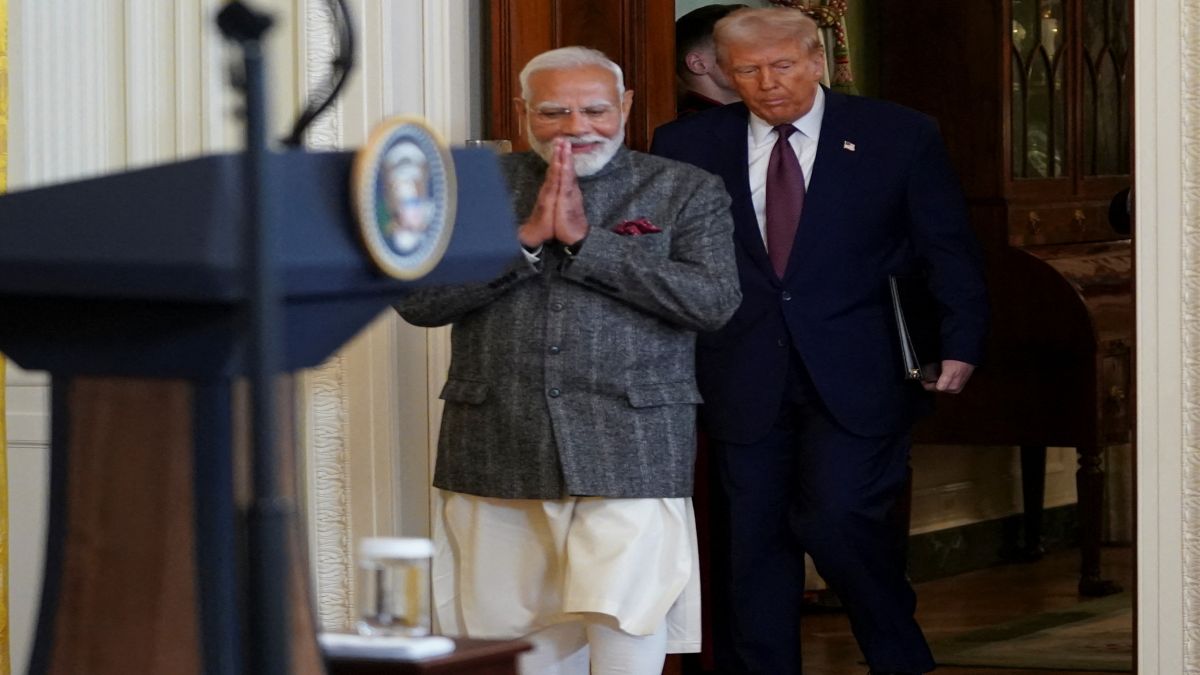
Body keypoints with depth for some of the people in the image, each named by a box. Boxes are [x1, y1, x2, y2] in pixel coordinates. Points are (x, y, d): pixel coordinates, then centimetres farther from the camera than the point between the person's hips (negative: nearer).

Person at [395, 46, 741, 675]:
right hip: (499, 451, 2)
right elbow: (416, 300, 0)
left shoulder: (687, 191, 6)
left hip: (631, 451, -2)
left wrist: (584, 239, -11)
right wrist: (527, 239, -11)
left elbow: (713, 299, -9)